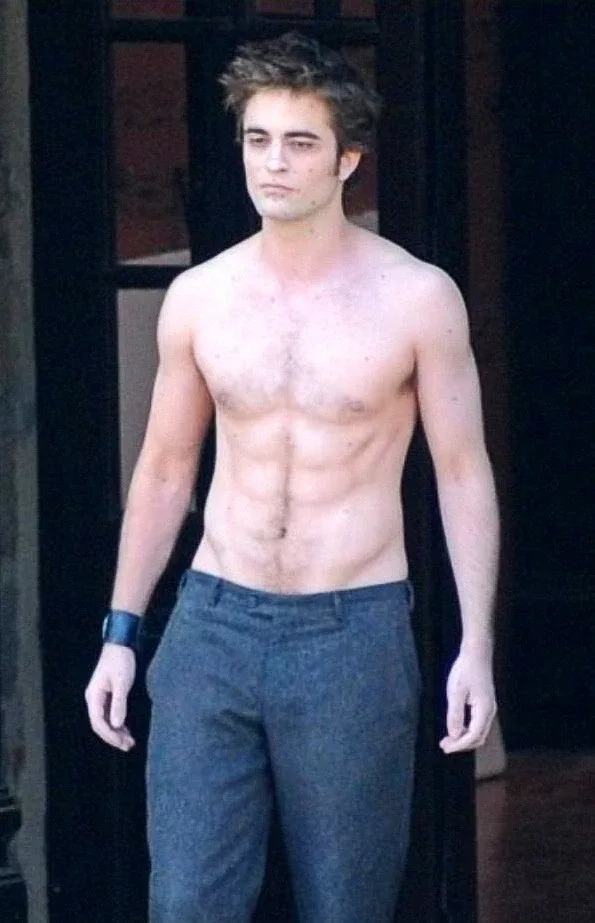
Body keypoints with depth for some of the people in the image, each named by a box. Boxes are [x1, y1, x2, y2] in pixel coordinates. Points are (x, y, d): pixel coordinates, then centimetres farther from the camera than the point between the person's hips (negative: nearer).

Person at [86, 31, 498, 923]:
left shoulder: (417, 297, -5)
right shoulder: (198, 298, 3)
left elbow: (462, 472, 0)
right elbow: (166, 470, 13)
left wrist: (476, 645, -6)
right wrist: (120, 633, 10)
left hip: (354, 632, -2)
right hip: (213, 624, 2)